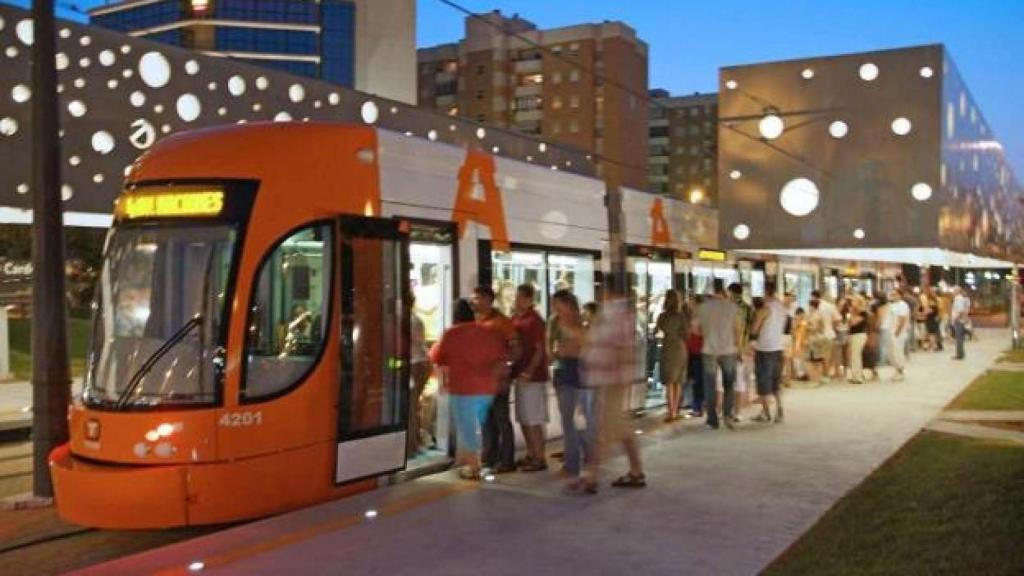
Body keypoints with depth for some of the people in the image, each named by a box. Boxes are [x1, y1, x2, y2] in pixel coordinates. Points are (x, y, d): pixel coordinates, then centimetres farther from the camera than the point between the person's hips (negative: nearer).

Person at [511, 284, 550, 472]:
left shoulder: (535, 320, -12)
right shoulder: (516, 319, 11)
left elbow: (540, 350, -15)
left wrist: (529, 371, -22)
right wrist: (514, 370, 9)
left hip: (533, 376, -8)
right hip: (520, 374, 8)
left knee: (534, 420, -4)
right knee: (523, 418, 14)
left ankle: (540, 458, 3)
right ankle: (531, 455, 24)